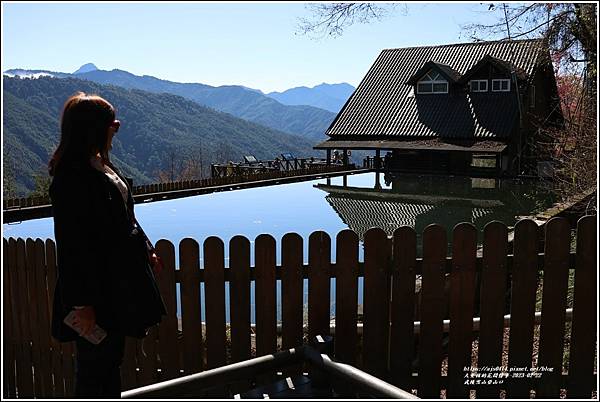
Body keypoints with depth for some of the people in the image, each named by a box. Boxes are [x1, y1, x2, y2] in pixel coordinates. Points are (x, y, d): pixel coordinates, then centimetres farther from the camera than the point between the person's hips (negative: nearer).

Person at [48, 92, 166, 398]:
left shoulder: (100, 164, 7)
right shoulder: (72, 178, -23)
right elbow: (72, 244, -24)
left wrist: (145, 250, 23)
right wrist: (82, 303, -22)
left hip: (118, 280, 10)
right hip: (95, 288, -9)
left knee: (112, 357, 22)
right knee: (94, 364, 7)